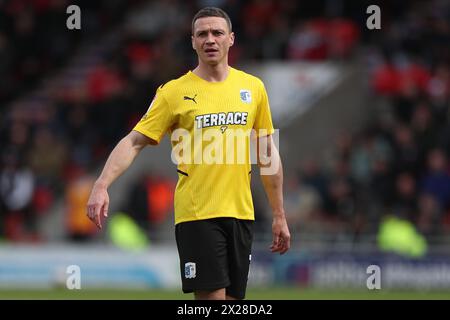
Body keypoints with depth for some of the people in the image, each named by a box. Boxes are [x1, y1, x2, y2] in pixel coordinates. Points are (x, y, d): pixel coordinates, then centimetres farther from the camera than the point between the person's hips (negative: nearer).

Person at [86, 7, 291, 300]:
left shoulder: (253, 88, 8)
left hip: (241, 213, 4)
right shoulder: (174, 92, -2)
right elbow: (133, 142, -5)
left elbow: (267, 152, 14)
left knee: (233, 297, 6)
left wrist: (279, 216, 13)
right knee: (212, 296, -11)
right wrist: (102, 185, -20)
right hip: (196, 215, -4)